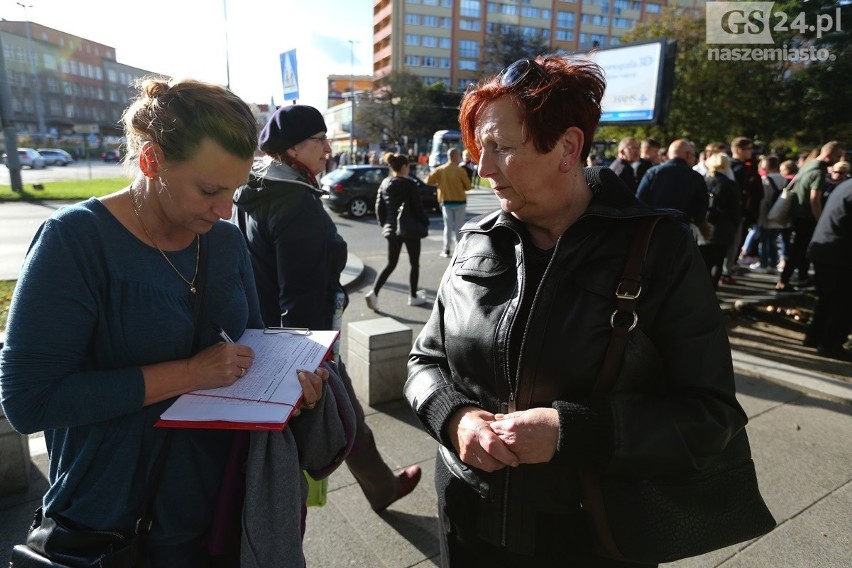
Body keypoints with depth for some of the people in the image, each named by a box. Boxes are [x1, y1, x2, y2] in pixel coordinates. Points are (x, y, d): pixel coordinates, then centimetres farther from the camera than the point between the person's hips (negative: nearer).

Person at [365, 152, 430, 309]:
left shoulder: (385, 183, 4)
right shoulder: (409, 184, -13)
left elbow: (379, 207, 7)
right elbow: (418, 208, -12)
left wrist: (384, 224, 18)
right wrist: (425, 223, 2)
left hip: (392, 229, 6)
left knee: (391, 263, 12)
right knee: (414, 263, 12)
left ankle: (374, 292, -4)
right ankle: (413, 296, 21)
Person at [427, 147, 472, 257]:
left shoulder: (440, 170, -4)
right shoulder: (460, 170, -12)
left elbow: (428, 181, -4)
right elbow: (468, 187, -6)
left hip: (446, 201, 2)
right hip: (459, 201, -2)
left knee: (448, 226, 10)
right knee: (459, 226, 6)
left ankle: (446, 250, 8)